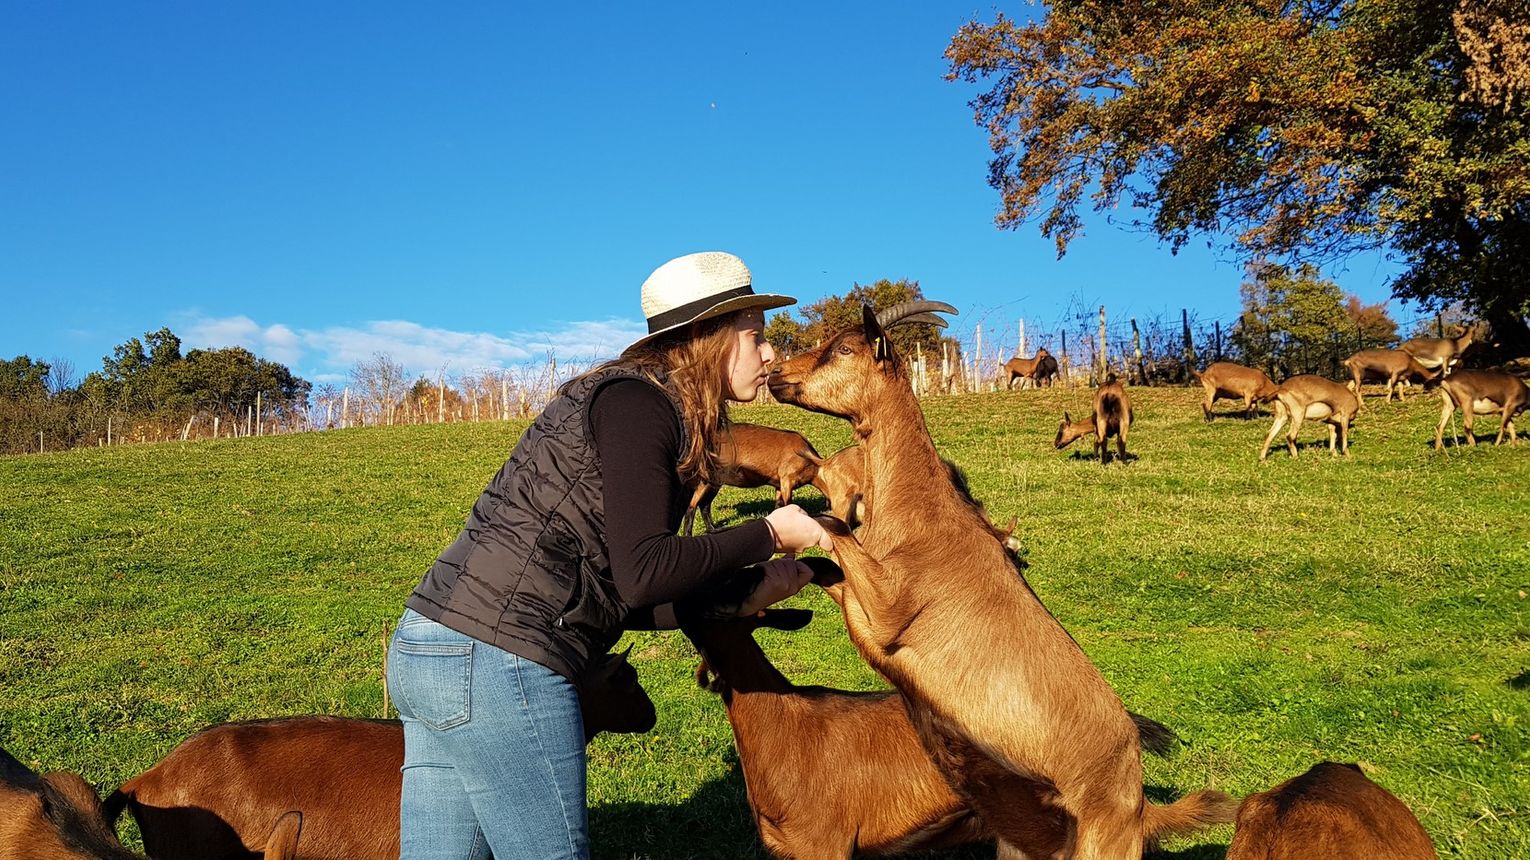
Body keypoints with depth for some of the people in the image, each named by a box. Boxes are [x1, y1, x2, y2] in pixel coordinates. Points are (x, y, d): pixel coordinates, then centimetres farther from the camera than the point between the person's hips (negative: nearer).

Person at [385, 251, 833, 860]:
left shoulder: (635, 403, 18)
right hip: (497, 661, -10)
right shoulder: (638, 401, -10)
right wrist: (768, 534, -8)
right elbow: (641, 574, -19)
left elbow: (616, 596, 16)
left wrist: (748, 591, 13)